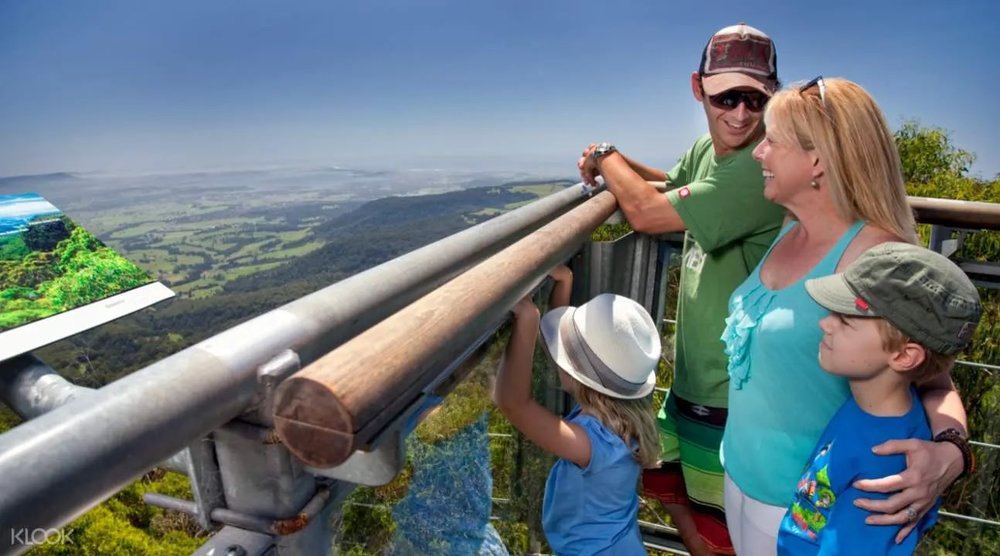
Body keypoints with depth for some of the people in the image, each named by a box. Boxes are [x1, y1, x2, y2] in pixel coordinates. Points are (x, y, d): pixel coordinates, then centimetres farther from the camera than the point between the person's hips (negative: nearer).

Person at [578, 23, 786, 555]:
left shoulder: (764, 169, -26)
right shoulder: (707, 148, 2)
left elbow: (647, 214, -26)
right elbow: (673, 186, 22)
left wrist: (606, 156, -7)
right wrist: (616, 164, 2)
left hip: (733, 390, -8)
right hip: (690, 372, 9)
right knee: (669, 485, 27)